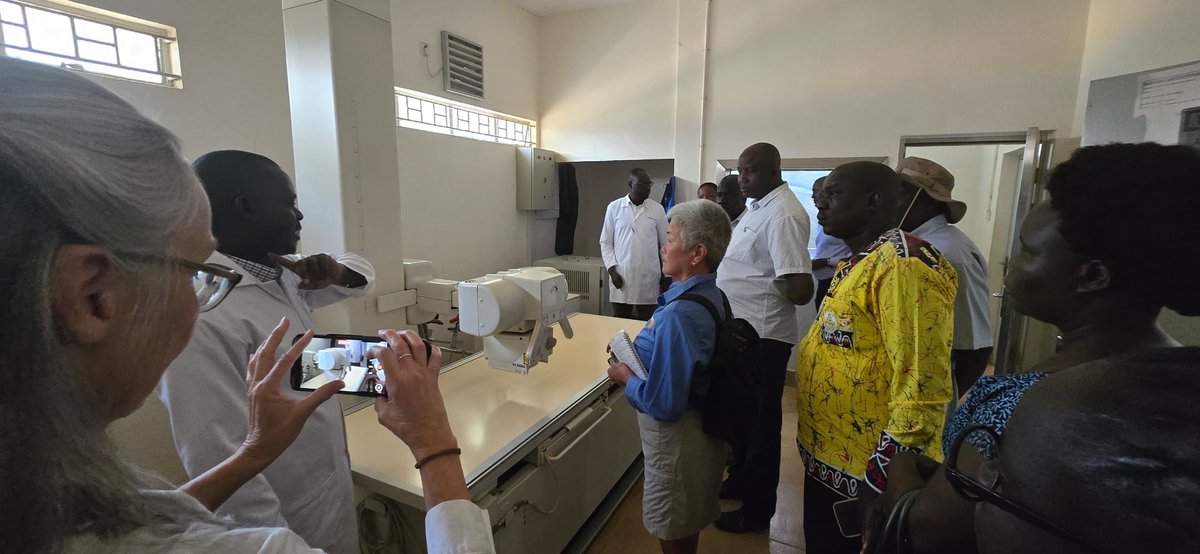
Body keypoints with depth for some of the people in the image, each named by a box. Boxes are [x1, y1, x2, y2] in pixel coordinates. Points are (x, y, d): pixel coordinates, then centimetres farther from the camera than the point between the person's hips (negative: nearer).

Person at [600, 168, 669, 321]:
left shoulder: (657, 209, 2)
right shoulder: (614, 207, 1)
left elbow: (666, 243, 8)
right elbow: (605, 242, 4)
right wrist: (612, 270, -5)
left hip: (648, 277, 0)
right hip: (621, 275, 0)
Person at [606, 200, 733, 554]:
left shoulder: (678, 315, -31)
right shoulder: (712, 296, -3)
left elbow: (663, 405, -30)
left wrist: (626, 377, -13)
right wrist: (637, 351, 2)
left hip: (677, 436, -8)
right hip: (703, 427, 8)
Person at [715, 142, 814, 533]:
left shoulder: (782, 214, -22)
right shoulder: (758, 206, 10)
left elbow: (799, 290, -28)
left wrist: (768, 282, -10)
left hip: (762, 336, -10)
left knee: (760, 422, 7)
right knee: (740, 413, 22)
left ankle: (757, 510, 26)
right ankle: (740, 481, 42)